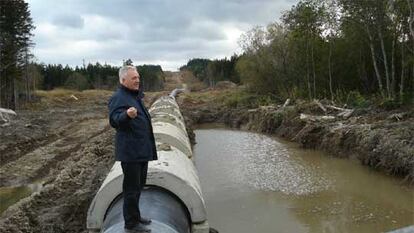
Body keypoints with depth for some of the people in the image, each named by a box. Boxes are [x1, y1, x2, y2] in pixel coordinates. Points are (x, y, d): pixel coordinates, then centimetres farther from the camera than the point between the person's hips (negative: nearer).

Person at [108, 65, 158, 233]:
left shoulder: (135, 95, 16)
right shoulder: (118, 97, -14)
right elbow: (114, 120, -31)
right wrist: (127, 115, -47)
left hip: (142, 150, 10)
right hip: (130, 151, -10)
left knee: (138, 185, 19)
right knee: (131, 187, -2)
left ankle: (135, 216, 33)